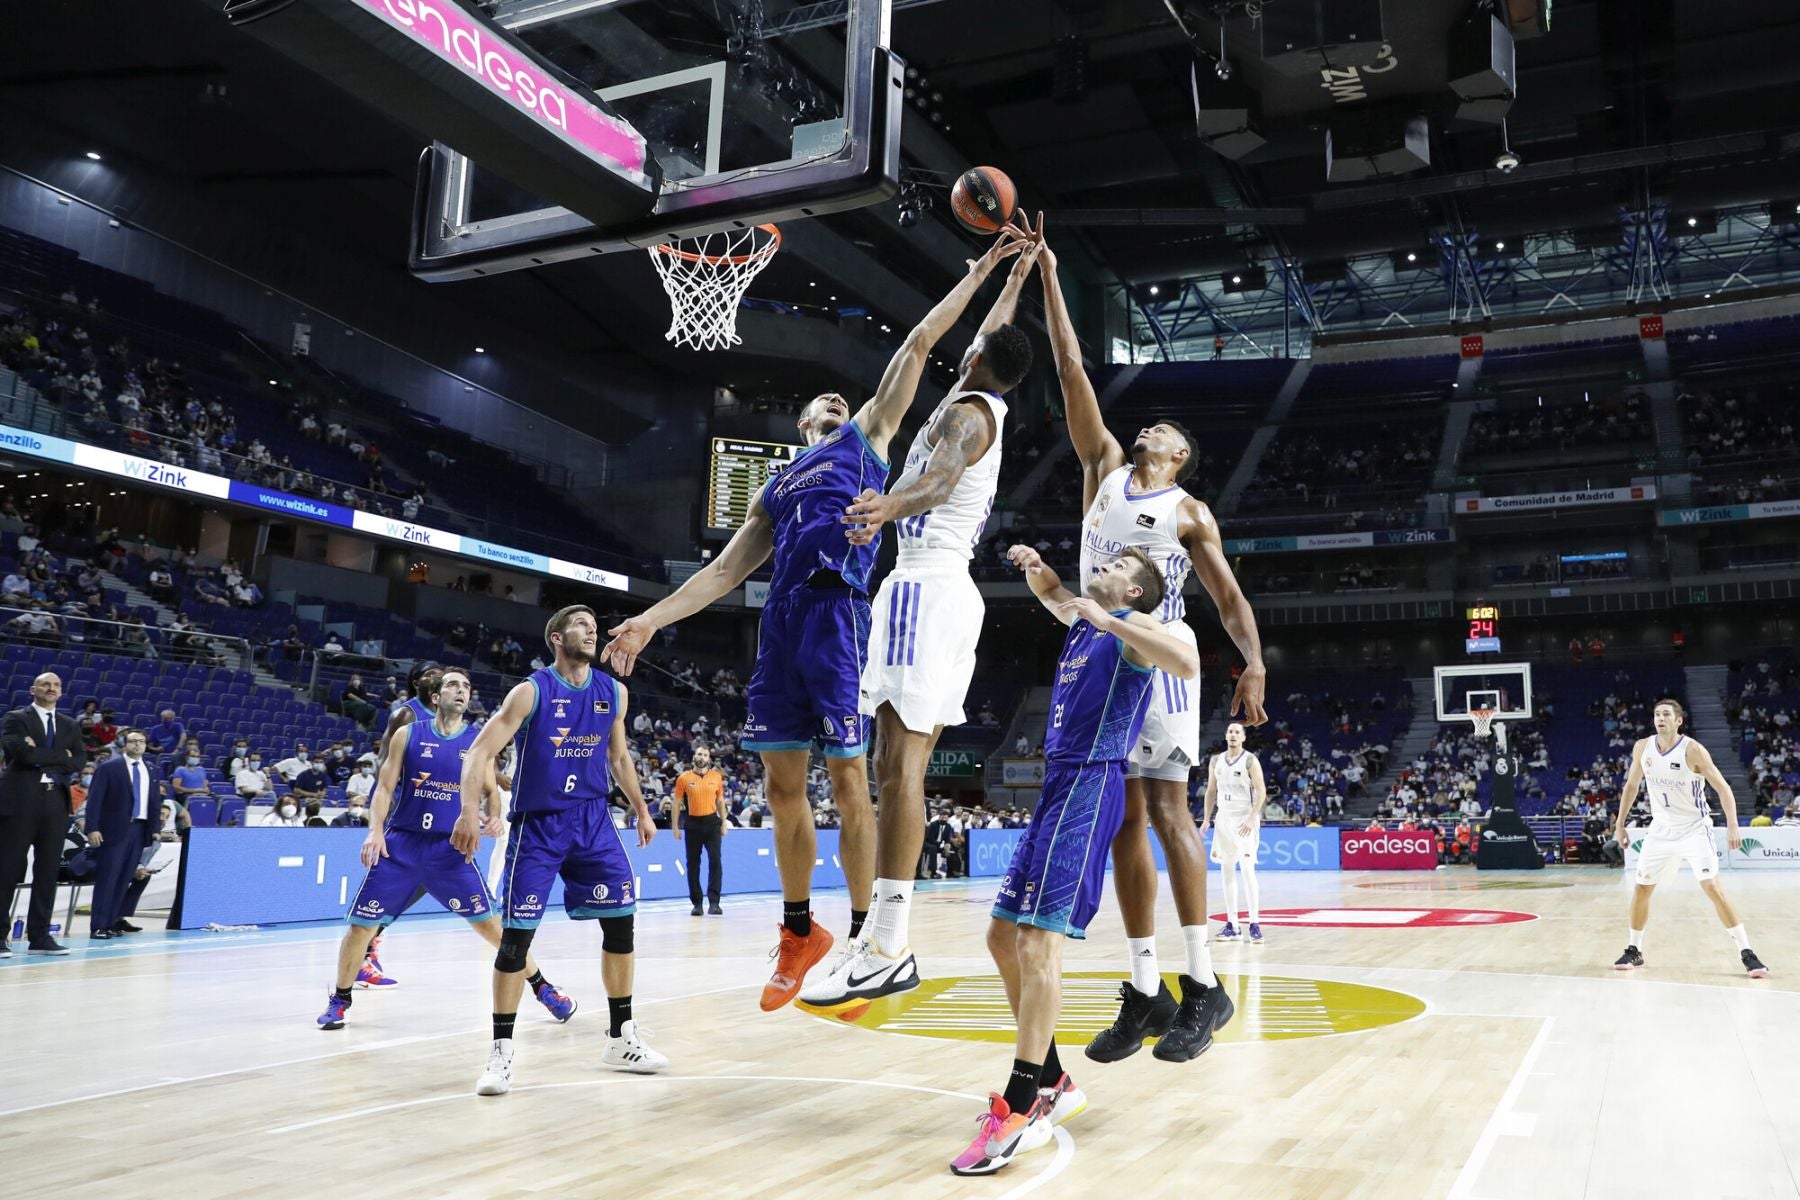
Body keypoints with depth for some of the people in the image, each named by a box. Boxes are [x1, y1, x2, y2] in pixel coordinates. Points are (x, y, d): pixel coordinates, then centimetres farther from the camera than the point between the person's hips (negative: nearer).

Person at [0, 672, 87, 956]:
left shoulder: (70, 726, 16)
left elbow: (79, 761, 4)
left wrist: (42, 757, -6)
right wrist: (60, 756, -7)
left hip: (56, 801, 5)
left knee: (48, 871, 5)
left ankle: (39, 936, 10)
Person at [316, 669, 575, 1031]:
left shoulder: (478, 741, 4)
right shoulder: (408, 735, 2)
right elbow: (385, 787, 3)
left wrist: (494, 816, -12)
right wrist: (376, 830, -10)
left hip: (451, 849, 0)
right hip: (401, 844, 1)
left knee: (490, 922, -5)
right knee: (362, 925, 1)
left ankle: (542, 988, 8)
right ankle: (339, 999, 25)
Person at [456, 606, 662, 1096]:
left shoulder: (614, 693, 5)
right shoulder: (531, 692, -10)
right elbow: (481, 751, -14)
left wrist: (641, 810, 20)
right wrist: (471, 808, -28)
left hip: (593, 820, 4)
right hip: (537, 823, -4)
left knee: (620, 923, 2)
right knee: (517, 935, -6)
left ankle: (621, 1038, 16)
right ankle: (501, 1051, 8)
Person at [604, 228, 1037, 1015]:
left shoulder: (867, 436, 18)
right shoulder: (775, 489, 28)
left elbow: (918, 344, 14)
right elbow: (725, 571, 23)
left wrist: (978, 272, 13)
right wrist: (652, 619, 16)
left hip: (837, 610, -5)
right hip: (782, 620, 5)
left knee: (848, 783, -5)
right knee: (782, 785, 7)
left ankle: (862, 937, 4)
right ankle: (800, 933, 20)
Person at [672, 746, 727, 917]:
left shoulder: (717, 777, 5)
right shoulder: (684, 778, 0)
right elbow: (677, 804, 4)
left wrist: (723, 823, 8)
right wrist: (675, 827, 0)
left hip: (712, 822, 0)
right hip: (693, 823, 0)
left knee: (715, 861, -10)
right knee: (693, 864, 5)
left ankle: (714, 902, -8)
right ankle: (697, 903, 14)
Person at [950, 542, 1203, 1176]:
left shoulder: (1131, 625, -3)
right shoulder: (1082, 620, 21)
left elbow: (1186, 662, -24)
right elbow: (1048, 590, 42)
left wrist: (1106, 620, -20)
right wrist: (1033, 565, 19)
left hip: (1089, 788, -9)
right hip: (1057, 788, 9)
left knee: (1038, 939, -17)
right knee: (1003, 935, 8)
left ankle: (1023, 1108, -13)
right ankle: (1052, 1085, 16)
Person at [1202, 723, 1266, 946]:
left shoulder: (1250, 760, -6)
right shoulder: (1216, 761, 9)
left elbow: (1261, 792, -10)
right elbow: (1211, 791, 15)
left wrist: (1251, 819, -19)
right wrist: (1206, 819, 7)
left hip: (1244, 820, -5)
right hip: (1224, 819, 5)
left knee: (1247, 870, -11)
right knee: (1227, 871, 5)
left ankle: (1255, 923, -7)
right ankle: (1231, 924, 8)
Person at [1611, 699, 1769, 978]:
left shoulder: (1692, 750, -17)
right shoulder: (1642, 748, -3)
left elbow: (1722, 787, -16)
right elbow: (1631, 785, 10)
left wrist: (1732, 825, -28)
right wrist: (1620, 824, 10)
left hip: (1694, 829, -4)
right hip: (1661, 830, 4)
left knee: (1712, 887, -16)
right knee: (1641, 889, 5)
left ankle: (1747, 953, -8)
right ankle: (1634, 951, 20)